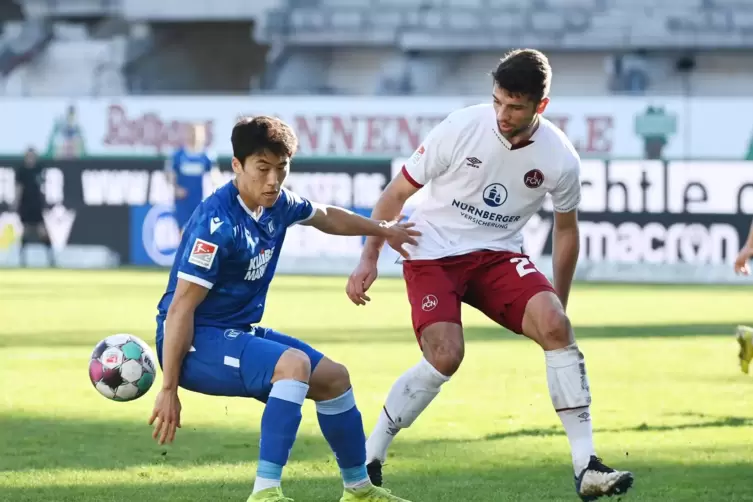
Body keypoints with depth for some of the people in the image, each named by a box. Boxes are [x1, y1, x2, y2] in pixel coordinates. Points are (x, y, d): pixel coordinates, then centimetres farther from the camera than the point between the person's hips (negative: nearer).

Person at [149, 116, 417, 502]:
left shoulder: (277, 204, 1)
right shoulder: (217, 223, -25)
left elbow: (326, 217, 26)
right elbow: (180, 308, -24)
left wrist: (382, 230, 38)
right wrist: (169, 388, -24)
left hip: (239, 333, 10)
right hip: (197, 341, -10)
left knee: (333, 377, 16)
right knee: (294, 363, -32)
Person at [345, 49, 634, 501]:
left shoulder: (560, 158, -11)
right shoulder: (461, 128, -18)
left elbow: (566, 228, 9)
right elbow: (398, 192, -5)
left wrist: (559, 306, 13)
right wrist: (369, 259, -9)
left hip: (499, 256, 3)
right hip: (433, 255, -2)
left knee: (555, 326, -23)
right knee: (445, 358, -25)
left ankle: (586, 466, -21)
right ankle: (369, 457, -5)